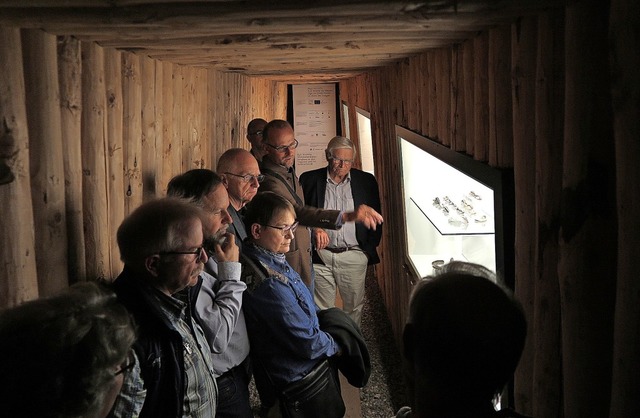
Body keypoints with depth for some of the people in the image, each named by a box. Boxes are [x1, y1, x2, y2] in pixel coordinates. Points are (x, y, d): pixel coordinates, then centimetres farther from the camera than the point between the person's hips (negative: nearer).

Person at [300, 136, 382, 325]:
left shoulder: (366, 181, 5)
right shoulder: (309, 179, 2)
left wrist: (370, 249, 3)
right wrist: (313, 228, -14)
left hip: (354, 256, 1)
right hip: (320, 255, -1)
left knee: (354, 306, 10)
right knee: (322, 309, 5)